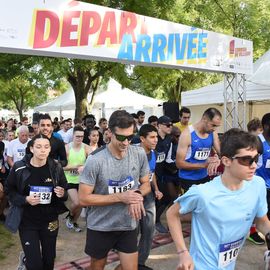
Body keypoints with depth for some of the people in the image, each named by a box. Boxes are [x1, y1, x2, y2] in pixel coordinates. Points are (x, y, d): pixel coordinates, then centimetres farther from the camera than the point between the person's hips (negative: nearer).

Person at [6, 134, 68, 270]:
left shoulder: (56, 168, -8)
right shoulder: (19, 168, -11)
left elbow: (65, 193, 2)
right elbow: (10, 192, -3)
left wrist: (62, 194, -20)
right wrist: (25, 199, -20)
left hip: (50, 221, 2)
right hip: (27, 222, -2)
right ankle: (26, 259, 31)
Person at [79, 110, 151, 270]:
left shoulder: (140, 154, -9)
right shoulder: (95, 160, -22)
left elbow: (146, 184, 5)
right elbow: (83, 199, -18)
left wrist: (138, 195, -19)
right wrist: (120, 197, -25)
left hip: (129, 225, 2)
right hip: (100, 227, -2)